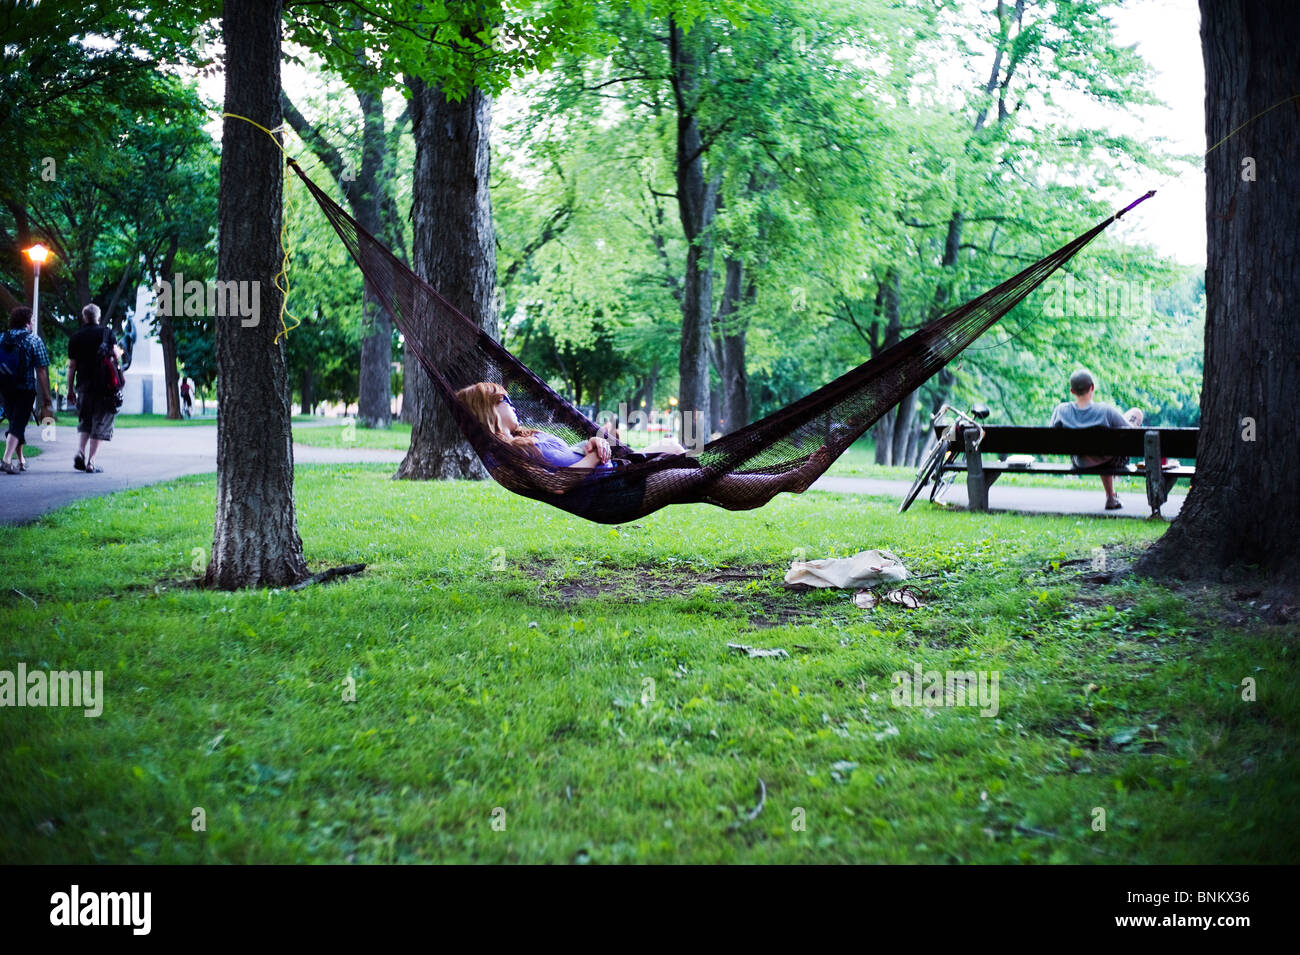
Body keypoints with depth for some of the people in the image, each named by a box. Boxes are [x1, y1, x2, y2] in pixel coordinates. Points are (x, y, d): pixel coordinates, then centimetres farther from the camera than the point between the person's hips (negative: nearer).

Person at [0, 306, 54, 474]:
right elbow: (41, 372, -8)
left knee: (14, 422, 19)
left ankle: (21, 461, 29)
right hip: (26, 390, -4)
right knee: (18, 424, -3)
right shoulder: (34, 340, -5)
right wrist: (47, 398, -7)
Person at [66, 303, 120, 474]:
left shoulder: (76, 337, 6)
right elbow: (115, 354, -3)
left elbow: (71, 365, 5)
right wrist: (121, 352, 21)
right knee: (100, 422, 1)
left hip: (83, 383, 2)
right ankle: (91, 462, -4)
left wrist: (70, 388, 11)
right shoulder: (106, 332, 0)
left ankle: (81, 452, 1)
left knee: (85, 420, 20)